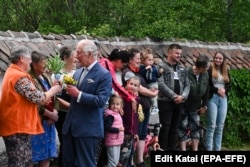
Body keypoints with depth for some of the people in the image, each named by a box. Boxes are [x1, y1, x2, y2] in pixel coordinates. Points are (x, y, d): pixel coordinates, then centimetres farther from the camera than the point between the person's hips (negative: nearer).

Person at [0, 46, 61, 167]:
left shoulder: (11, 72, 15)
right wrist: (53, 90, -1)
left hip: (13, 126, 11)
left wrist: (44, 99, 17)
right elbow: (37, 97, -18)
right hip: (18, 127, -11)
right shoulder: (20, 77, -18)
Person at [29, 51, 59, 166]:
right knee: (39, 155, -3)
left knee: (47, 155, 10)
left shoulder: (46, 77, 12)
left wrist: (54, 111, 1)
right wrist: (50, 114, -13)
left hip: (49, 121, 8)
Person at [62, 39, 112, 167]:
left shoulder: (104, 75, -10)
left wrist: (79, 94, -21)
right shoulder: (78, 72, 13)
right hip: (70, 126, 8)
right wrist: (67, 90, 0)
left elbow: (101, 100, -20)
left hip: (88, 129, -8)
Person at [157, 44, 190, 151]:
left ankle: (172, 151, 14)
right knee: (165, 128, -7)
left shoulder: (182, 69, 17)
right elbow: (161, 84, -14)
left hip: (179, 103, 6)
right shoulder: (161, 66, -3)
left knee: (174, 129, 9)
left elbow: (187, 85, 13)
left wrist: (183, 96, -7)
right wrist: (174, 96, -15)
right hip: (165, 101, -6)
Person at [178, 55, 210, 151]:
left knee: (195, 128, 9)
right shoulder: (186, 73, -24)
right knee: (183, 128, 0)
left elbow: (206, 91, 6)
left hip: (195, 108, 6)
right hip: (183, 107, -6)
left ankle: (195, 149, 16)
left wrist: (204, 105, 6)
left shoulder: (205, 75, -4)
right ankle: (183, 149, 6)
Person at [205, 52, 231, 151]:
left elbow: (229, 86, 15)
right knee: (211, 125, -7)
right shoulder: (209, 70, -3)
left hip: (223, 99, 5)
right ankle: (209, 149, -4)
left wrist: (224, 90, -6)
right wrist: (217, 90, -16)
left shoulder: (226, 71, 14)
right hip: (212, 98, -5)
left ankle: (217, 148, 8)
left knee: (220, 126, 4)